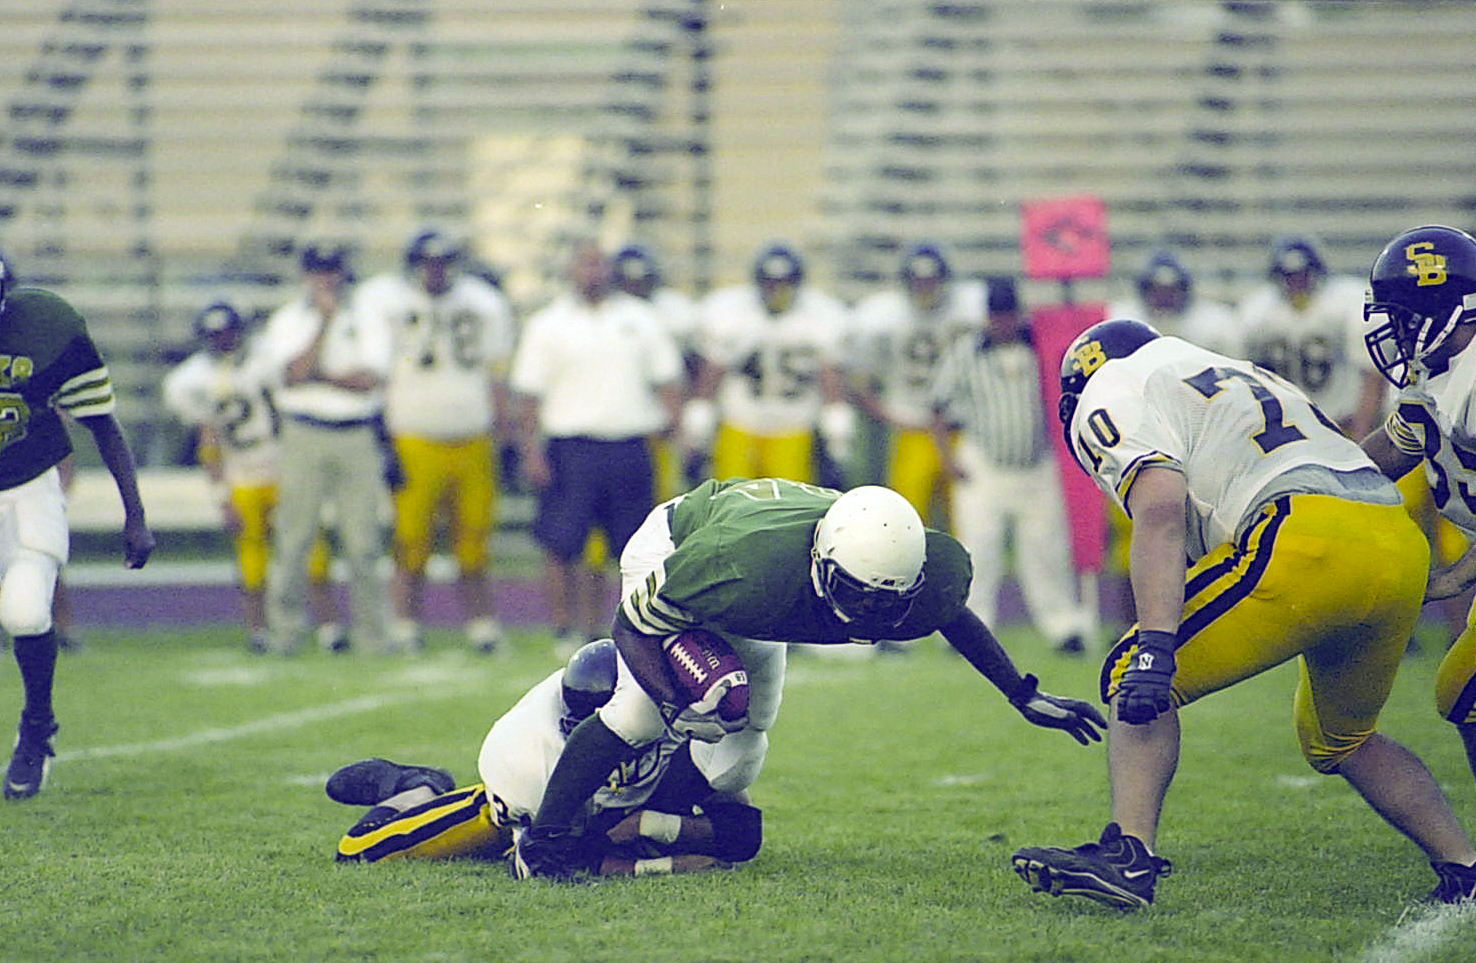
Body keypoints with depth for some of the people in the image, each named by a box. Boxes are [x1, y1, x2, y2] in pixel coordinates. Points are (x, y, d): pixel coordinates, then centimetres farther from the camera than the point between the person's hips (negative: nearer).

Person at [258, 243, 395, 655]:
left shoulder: (369, 322, 8)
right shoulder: (286, 322, 5)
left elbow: (370, 379, -6)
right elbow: (293, 374, -11)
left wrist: (318, 375, -7)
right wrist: (326, 321, -11)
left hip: (358, 439, 1)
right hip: (304, 439, -1)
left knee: (363, 541, -1)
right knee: (293, 540, -3)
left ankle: (372, 637, 7)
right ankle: (282, 634, 5)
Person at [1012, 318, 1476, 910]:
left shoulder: (1112, 400, 9)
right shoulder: (1237, 376, 36)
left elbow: (1160, 512, -9)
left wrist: (1156, 649, -17)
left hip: (1308, 538, -8)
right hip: (1405, 547, 8)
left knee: (1137, 680, 1)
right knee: (1339, 742, 28)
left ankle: (1128, 853, -15)